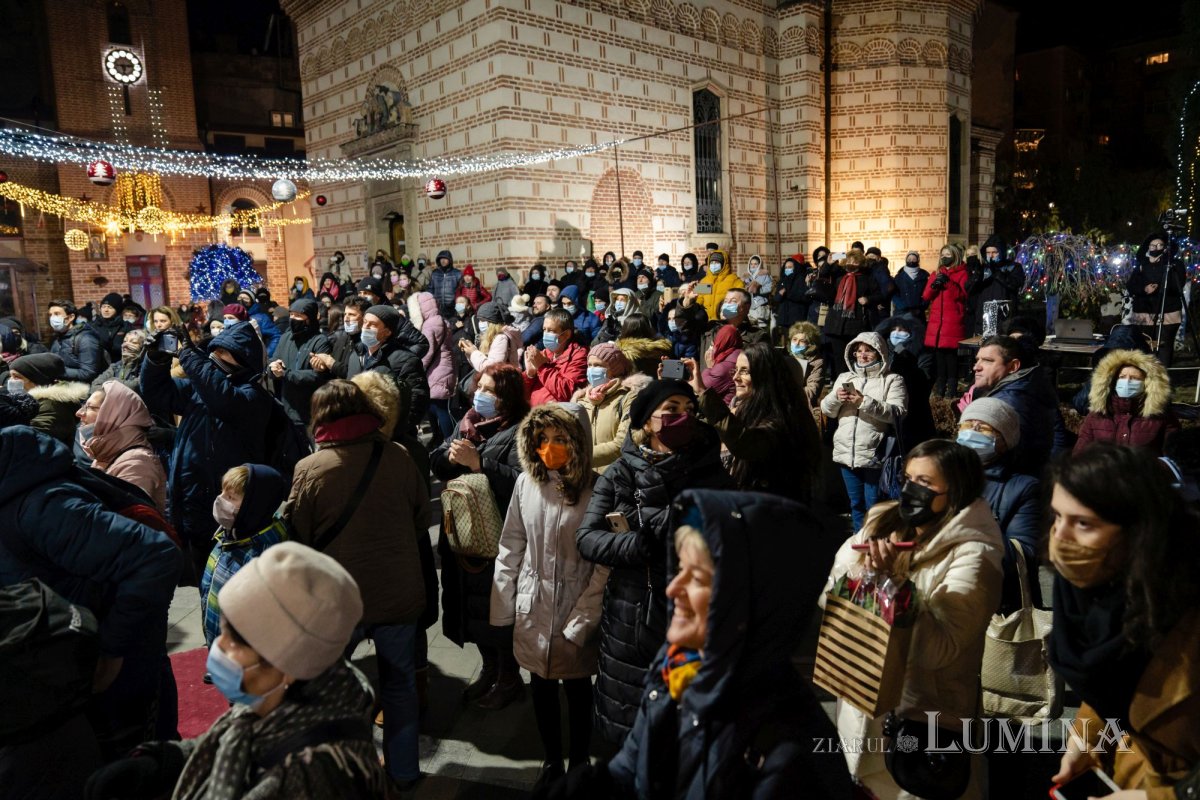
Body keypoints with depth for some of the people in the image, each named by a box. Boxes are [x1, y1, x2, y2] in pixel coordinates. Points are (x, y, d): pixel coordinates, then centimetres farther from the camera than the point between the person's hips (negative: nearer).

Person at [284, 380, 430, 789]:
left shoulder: (310, 470, -15)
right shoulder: (399, 458, -10)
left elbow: (297, 538, -5)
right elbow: (421, 520, 3)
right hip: (399, 592, 2)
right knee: (400, 684, 21)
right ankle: (403, 770, 34)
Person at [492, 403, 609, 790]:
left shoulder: (595, 489, -16)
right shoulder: (526, 482, -5)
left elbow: (603, 563, -13)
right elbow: (510, 549, 2)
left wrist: (582, 620, -14)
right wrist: (502, 607, 2)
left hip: (576, 609, -3)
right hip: (533, 608, 3)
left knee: (577, 689, 15)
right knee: (541, 687, 18)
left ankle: (579, 766, 36)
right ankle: (551, 761, 40)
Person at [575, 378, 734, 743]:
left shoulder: (711, 474, -2)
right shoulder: (619, 474, -2)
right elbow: (587, 537, -6)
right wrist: (643, 545, -19)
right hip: (631, 618, 1)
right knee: (629, 731, 16)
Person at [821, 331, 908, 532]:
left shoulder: (892, 380, 0)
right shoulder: (844, 378, 15)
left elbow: (898, 413, -14)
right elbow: (826, 410, 11)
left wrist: (865, 402, -21)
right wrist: (836, 397, -10)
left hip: (875, 455, -5)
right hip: (846, 453, 5)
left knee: (874, 506, 1)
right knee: (856, 504, 16)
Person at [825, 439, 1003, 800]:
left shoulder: (971, 556, -16)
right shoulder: (884, 524, 0)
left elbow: (939, 649, -24)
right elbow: (831, 593, 0)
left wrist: (892, 584, -30)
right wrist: (864, 578, -18)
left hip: (921, 717, -6)